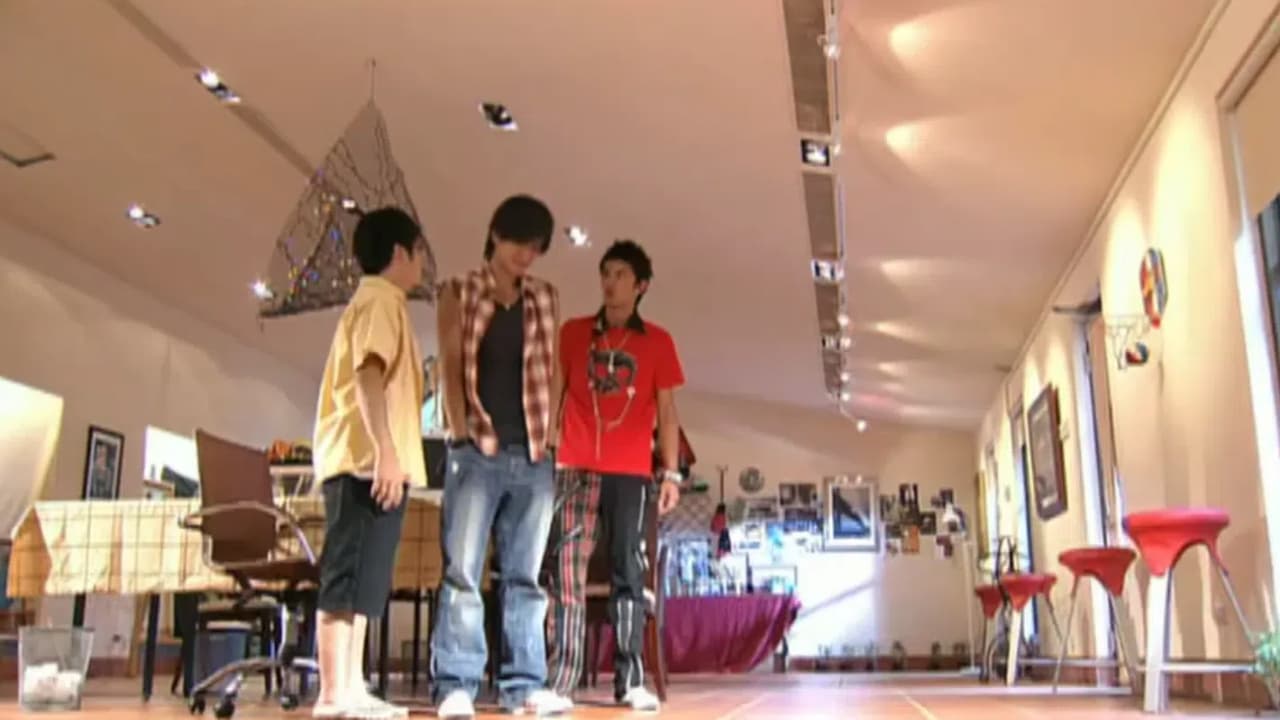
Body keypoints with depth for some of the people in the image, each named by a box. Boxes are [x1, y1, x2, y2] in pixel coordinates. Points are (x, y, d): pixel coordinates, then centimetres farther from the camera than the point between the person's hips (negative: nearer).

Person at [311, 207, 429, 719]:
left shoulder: (375, 301, 26)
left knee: (361, 584, 8)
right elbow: (368, 377, -18)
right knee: (349, 580, -11)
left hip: (365, 461, 10)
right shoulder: (382, 300, -5)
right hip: (368, 461, -10)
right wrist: (386, 451, -25)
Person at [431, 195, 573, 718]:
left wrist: (548, 434, 5)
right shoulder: (459, 293, 7)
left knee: (524, 576, 4)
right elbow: (451, 368, 1)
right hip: (476, 453, -3)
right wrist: (466, 433, -8)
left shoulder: (546, 300, 16)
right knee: (462, 572, -6)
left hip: (533, 456, 3)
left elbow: (552, 371, 15)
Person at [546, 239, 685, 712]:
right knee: (567, 574, -4)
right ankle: (560, 676, -2)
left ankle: (630, 680, 3)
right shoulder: (573, 333, 11)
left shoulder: (658, 341, 9)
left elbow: (666, 412, 9)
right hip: (575, 469, 0)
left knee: (628, 574, 1)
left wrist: (670, 471, 1)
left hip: (631, 472, 0)